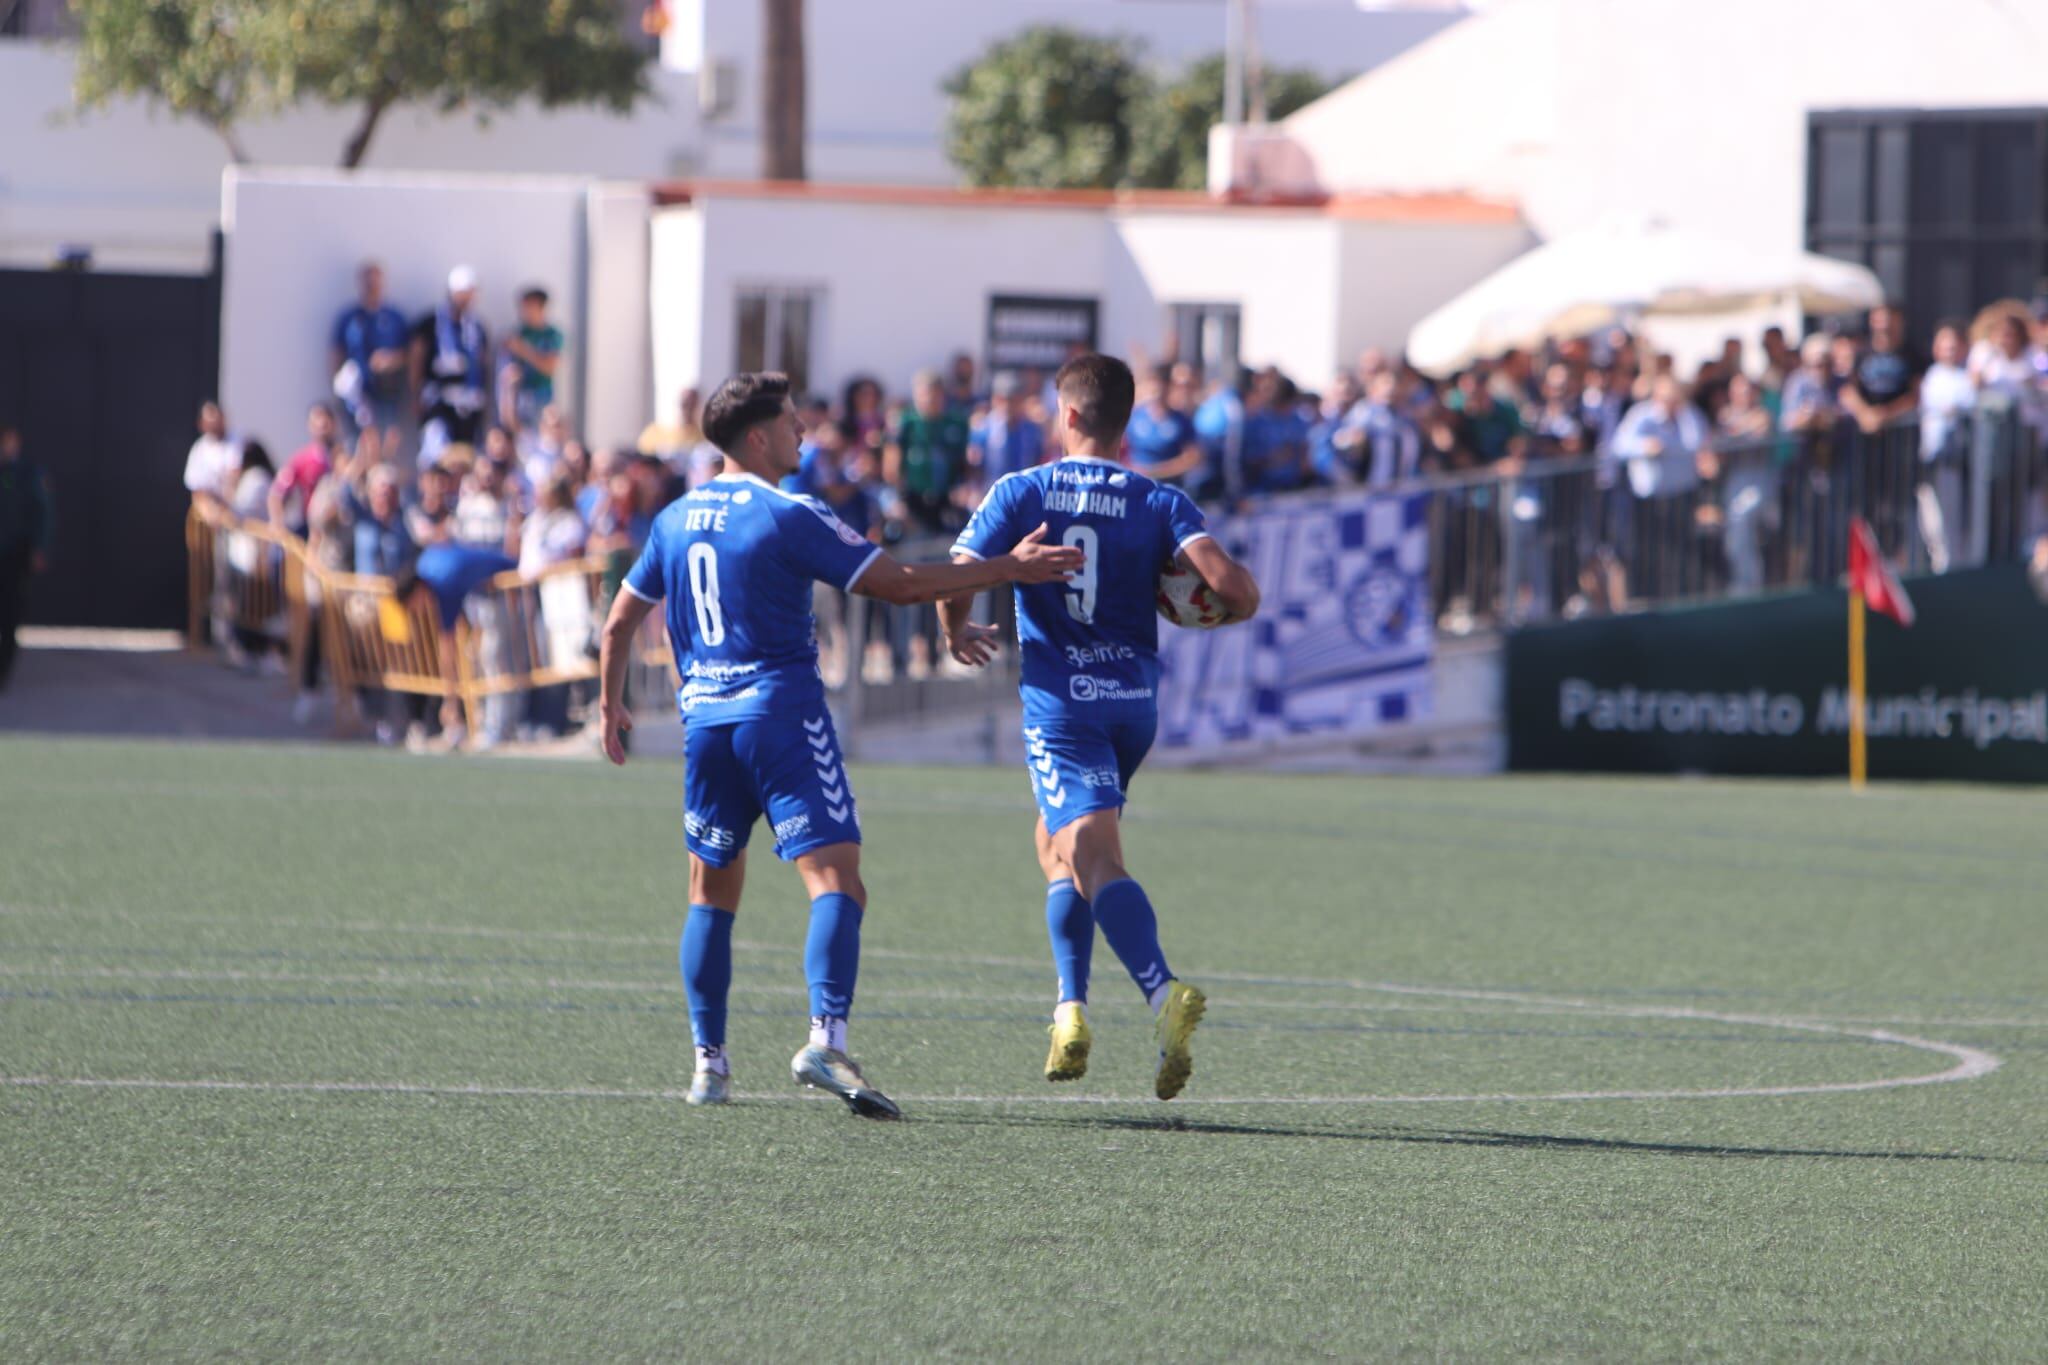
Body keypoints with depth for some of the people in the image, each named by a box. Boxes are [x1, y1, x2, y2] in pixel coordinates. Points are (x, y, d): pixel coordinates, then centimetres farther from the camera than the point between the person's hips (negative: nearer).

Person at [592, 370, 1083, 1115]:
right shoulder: (788, 516, -8)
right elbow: (898, 583, -10)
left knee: (713, 893, 16)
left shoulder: (675, 519, 11)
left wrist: (612, 704, 33)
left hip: (705, 720, 6)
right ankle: (826, 1038, -31)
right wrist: (1009, 569, -4)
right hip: (782, 713, -6)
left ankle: (709, 1062, 14)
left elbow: (620, 620, 18)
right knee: (836, 881, -11)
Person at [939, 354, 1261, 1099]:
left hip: (1059, 698, -4)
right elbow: (1227, 581, -11)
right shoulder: (1160, 503, 4)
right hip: (1135, 698, 4)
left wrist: (958, 634, 17)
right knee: (1058, 842, 23)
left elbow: (956, 581, -5)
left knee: (1093, 854, -17)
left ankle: (1164, 993, -40)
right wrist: (1231, 606, 13)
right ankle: (1071, 1010, 14)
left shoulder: (1021, 493, 1)